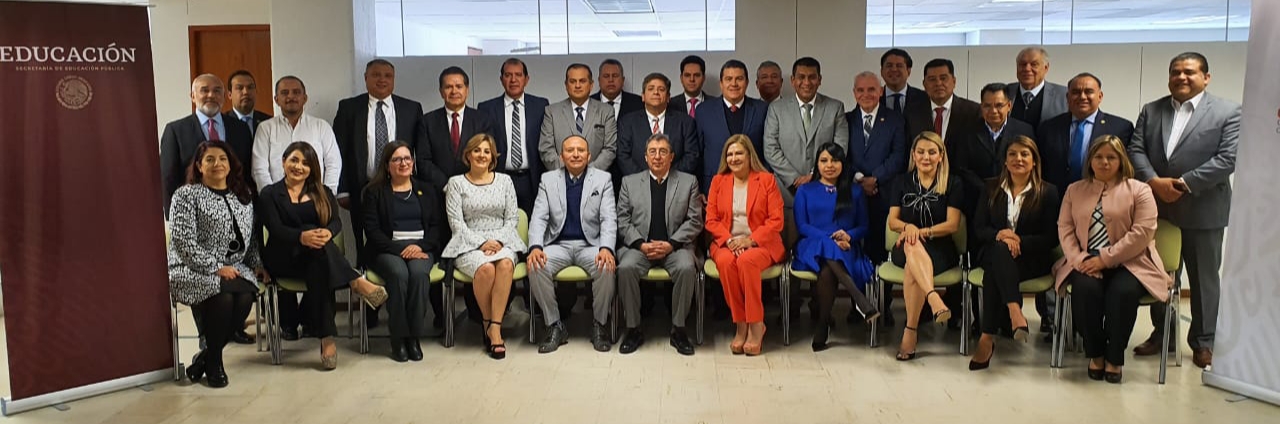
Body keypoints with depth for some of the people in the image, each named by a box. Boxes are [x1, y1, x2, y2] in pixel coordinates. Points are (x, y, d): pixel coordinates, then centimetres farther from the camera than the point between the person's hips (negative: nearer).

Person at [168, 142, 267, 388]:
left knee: (245, 296, -29)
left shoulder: (243, 197, 17)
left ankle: (205, 357, -9)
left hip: (234, 269, 5)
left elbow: (251, 239, 22)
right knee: (223, 295, -34)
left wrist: (256, 264, 6)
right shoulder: (186, 195, -2)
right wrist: (215, 268, -16)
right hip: (193, 272, -4)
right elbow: (183, 242, -12)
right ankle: (214, 361, -10)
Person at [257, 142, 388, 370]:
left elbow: (336, 222, 0)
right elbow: (276, 229, -9)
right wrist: (302, 237, -32)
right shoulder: (270, 194, 8)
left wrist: (327, 233, -27)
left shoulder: (322, 193, 17)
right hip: (283, 258, -3)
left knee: (318, 269, -36)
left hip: (314, 258, 3)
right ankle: (356, 282, -40)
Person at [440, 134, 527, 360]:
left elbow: (512, 218, 10)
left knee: (505, 264, -35)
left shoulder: (504, 180, 15)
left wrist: (498, 241, -8)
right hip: (469, 244, -1)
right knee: (485, 268, -35)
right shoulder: (456, 183, 8)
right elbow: (456, 222, 0)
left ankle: (495, 326, -31)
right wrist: (481, 243, -12)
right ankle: (487, 323, -14)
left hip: (502, 241, 2)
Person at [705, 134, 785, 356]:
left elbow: (776, 221, -2)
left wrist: (750, 240, -16)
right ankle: (740, 325, -23)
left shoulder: (767, 180, 5)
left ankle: (755, 326, -24)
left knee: (747, 261, -36)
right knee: (726, 262, -33)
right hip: (726, 243, 2)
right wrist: (729, 240, -11)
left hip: (760, 243, -2)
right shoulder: (718, 181, 13)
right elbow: (711, 220, 7)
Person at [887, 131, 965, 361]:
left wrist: (922, 232, -17)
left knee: (912, 270, -36)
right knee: (911, 244, -38)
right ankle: (934, 300, -57)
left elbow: (952, 225, -2)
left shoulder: (953, 184, 6)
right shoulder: (904, 182, 14)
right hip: (906, 249, 2)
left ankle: (910, 331, -30)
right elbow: (892, 221, 8)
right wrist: (908, 227, -16)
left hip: (939, 249, -1)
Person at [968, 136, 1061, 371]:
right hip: (994, 253, 2)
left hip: (1032, 257, -2)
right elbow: (978, 228, 7)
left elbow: (1052, 237, -1)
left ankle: (988, 337, -38)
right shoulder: (991, 188, 13)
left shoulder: (1048, 192, 5)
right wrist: (999, 235, -16)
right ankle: (1014, 312, -49)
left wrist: (1019, 241, -17)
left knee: (994, 272, -35)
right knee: (1001, 249, -37)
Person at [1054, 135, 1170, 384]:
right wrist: (1079, 258, -12)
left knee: (1122, 292, -33)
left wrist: (1105, 258, -16)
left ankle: (1114, 358, -13)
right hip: (1087, 263, 2)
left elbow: (1143, 232, -8)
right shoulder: (1075, 190, 16)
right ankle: (1094, 353, -12)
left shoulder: (1138, 190, 4)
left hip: (1128, 263, -2)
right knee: (1085, 288, -31)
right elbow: (1065, 228, 6)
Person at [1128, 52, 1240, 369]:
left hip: (1202, 210, -3)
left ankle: (1203, 342, 19)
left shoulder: (1228, 112, -2)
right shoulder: (1150, 110, 9)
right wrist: (1154, 182, -15)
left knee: (1204, 279, 7)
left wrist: (1185, 184, -17)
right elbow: (1136, 150, 1)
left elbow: (1229, 158, -12)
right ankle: (1161, 334, 25)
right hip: (1157, 207, 3)